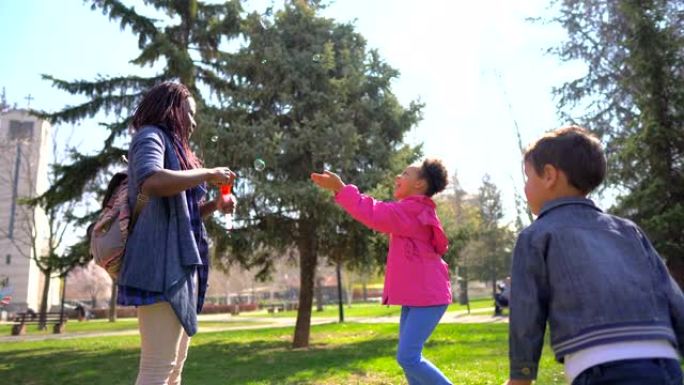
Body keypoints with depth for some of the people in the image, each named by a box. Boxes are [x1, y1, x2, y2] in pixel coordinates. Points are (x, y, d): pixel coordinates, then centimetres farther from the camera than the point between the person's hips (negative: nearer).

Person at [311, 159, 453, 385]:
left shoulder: (412, 211, -16)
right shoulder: (415, 211, 17)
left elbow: (374, 215, -25)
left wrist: (340, 188, -24)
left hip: (427, 296, -10)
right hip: (416, 295, 10)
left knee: (407, 357, -13)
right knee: (408, 356, 10)